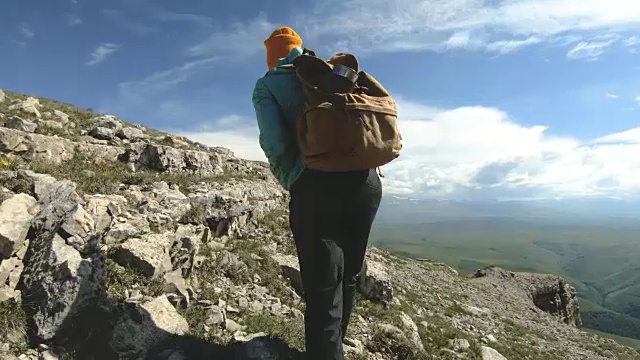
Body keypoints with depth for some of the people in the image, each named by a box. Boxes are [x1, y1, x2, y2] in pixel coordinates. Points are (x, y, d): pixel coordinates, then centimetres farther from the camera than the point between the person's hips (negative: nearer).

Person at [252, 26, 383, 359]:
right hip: (367, 180, 5)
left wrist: (288, 181, 14)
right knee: (347, 278, 18)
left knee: (323, 289, 0)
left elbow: (275, 144, -5)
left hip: (316, 185, -5)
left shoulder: (267, 85, 10)